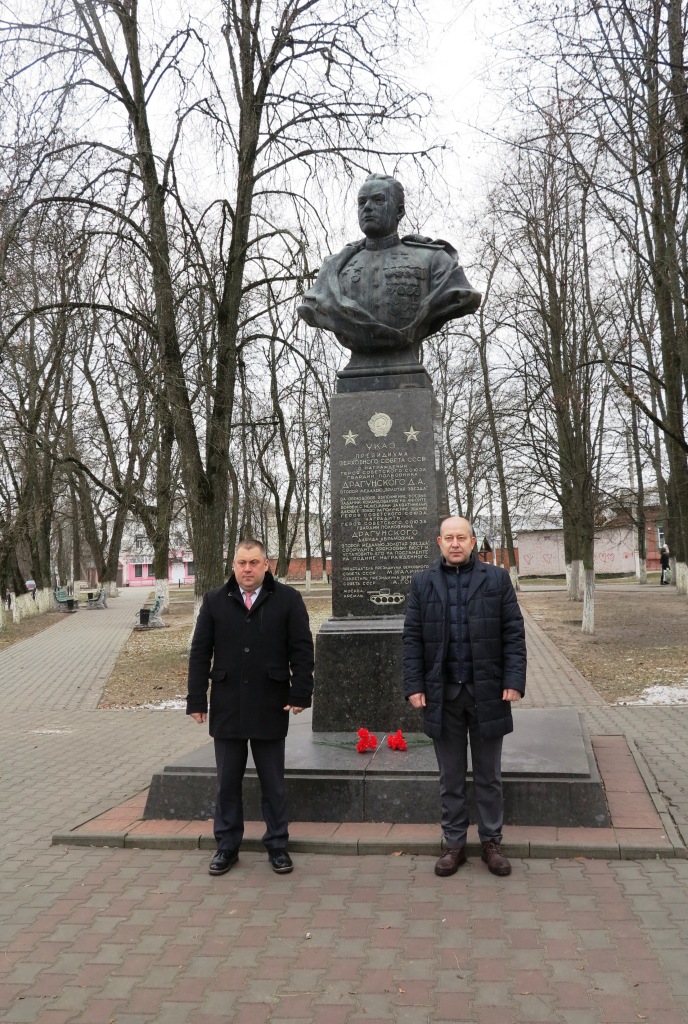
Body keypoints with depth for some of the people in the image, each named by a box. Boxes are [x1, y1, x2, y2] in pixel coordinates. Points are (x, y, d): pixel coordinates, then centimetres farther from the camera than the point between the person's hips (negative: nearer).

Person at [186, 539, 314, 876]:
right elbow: (199, 654, 5)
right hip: (227, 709, 2)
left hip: (270, 708, -2)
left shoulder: (287, 600, -1)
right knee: (227, 783, 11)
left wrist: (300, 694, -8)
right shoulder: (215, 602, 4)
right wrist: (197, 700, 0)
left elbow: (302, 650, -1)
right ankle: (227, 846, 25)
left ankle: (277, 846, 23)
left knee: (273, 783, 10)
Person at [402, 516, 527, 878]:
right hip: (442, 694, 1)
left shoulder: (497, 579, 2)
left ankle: (492, 842, 24)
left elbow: (514, 633, 0)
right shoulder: (422, 583, 5)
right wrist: (414, 685, -4)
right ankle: (454, 844, 23)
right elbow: (412, 639, 3)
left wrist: (514, 681, -8)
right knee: (450, 777, 11)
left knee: (489, 776, 11)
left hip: (487, 692, -1)